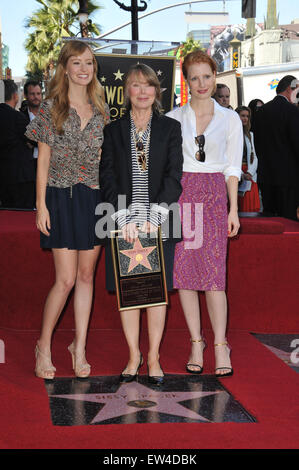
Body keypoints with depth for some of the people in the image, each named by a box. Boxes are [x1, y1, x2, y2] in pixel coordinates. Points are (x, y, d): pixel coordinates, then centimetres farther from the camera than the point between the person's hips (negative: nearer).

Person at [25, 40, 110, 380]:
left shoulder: (101, 110, 10)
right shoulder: (51, 107, -1)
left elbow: (104, 158, 13)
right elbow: (43, 160, -2)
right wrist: (41, 205, -7)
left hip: (95, 197, 4)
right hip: (62, 196, -4)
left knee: (86, 275, 7)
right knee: (66, 279, -6)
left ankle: (79, 346, 17)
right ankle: (44, 345, 12)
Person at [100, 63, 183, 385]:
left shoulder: (170, 128, 7)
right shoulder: (113, 131, 8)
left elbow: (174, 177, -2)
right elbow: (107, 178, 0)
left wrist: (153, 216, -14)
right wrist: (124, 218, -13)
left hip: (159, 223, -1)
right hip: (124, 223, 1)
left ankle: (153, 357, 12)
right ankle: (134, 355, 16)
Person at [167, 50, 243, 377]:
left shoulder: (230, 119, 7)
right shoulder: (173, 119, 9)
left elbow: (232, 168, 7)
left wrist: (233, 209, 1)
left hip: (214, 196, -1)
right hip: (179, 194, 2)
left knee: (213, 272, -9)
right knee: (183, 271, 1)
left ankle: (220, 347, -2)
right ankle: (196, 343, 11)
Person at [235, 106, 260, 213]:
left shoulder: (250, 135, 17)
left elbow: (254, 157, 11)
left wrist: (249, 173, -6)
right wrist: (241, 174, -14)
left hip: (250, 175, 5)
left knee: (250, 207, 0)